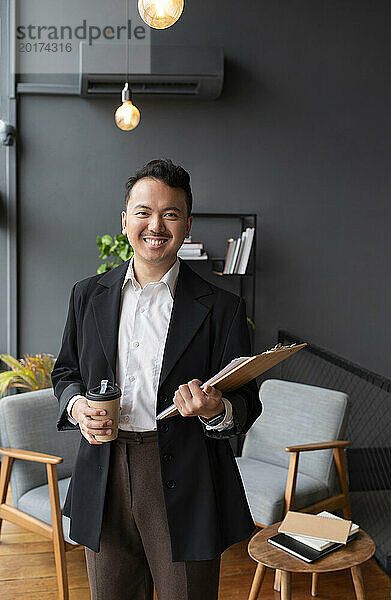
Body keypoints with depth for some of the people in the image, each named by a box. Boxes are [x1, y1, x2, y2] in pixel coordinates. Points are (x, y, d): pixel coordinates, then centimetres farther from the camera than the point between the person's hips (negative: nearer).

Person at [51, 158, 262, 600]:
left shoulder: (221, 308, -3)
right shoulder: (88, 295, 8)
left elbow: (247, 404, -2)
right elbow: (66, 372, 17)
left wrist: (217, 410, -25)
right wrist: (77, 405, -5)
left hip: (185, 490, -2)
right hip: (105, 479, 3)